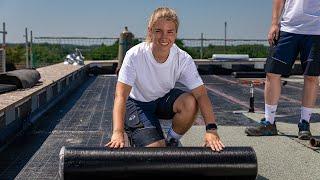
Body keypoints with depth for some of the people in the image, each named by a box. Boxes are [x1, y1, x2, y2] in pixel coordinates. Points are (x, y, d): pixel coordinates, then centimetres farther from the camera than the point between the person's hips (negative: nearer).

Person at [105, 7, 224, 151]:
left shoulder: (183, 59, -20)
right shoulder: (135, 55, -27)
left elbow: (201, 94, -24)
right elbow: (121, 96, -31)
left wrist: (211, 129, -39)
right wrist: (118, 132, -44)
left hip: (164, 99, 3)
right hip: (137, 103, -3)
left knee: (190, 103, -29)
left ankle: (172, 141, -1)